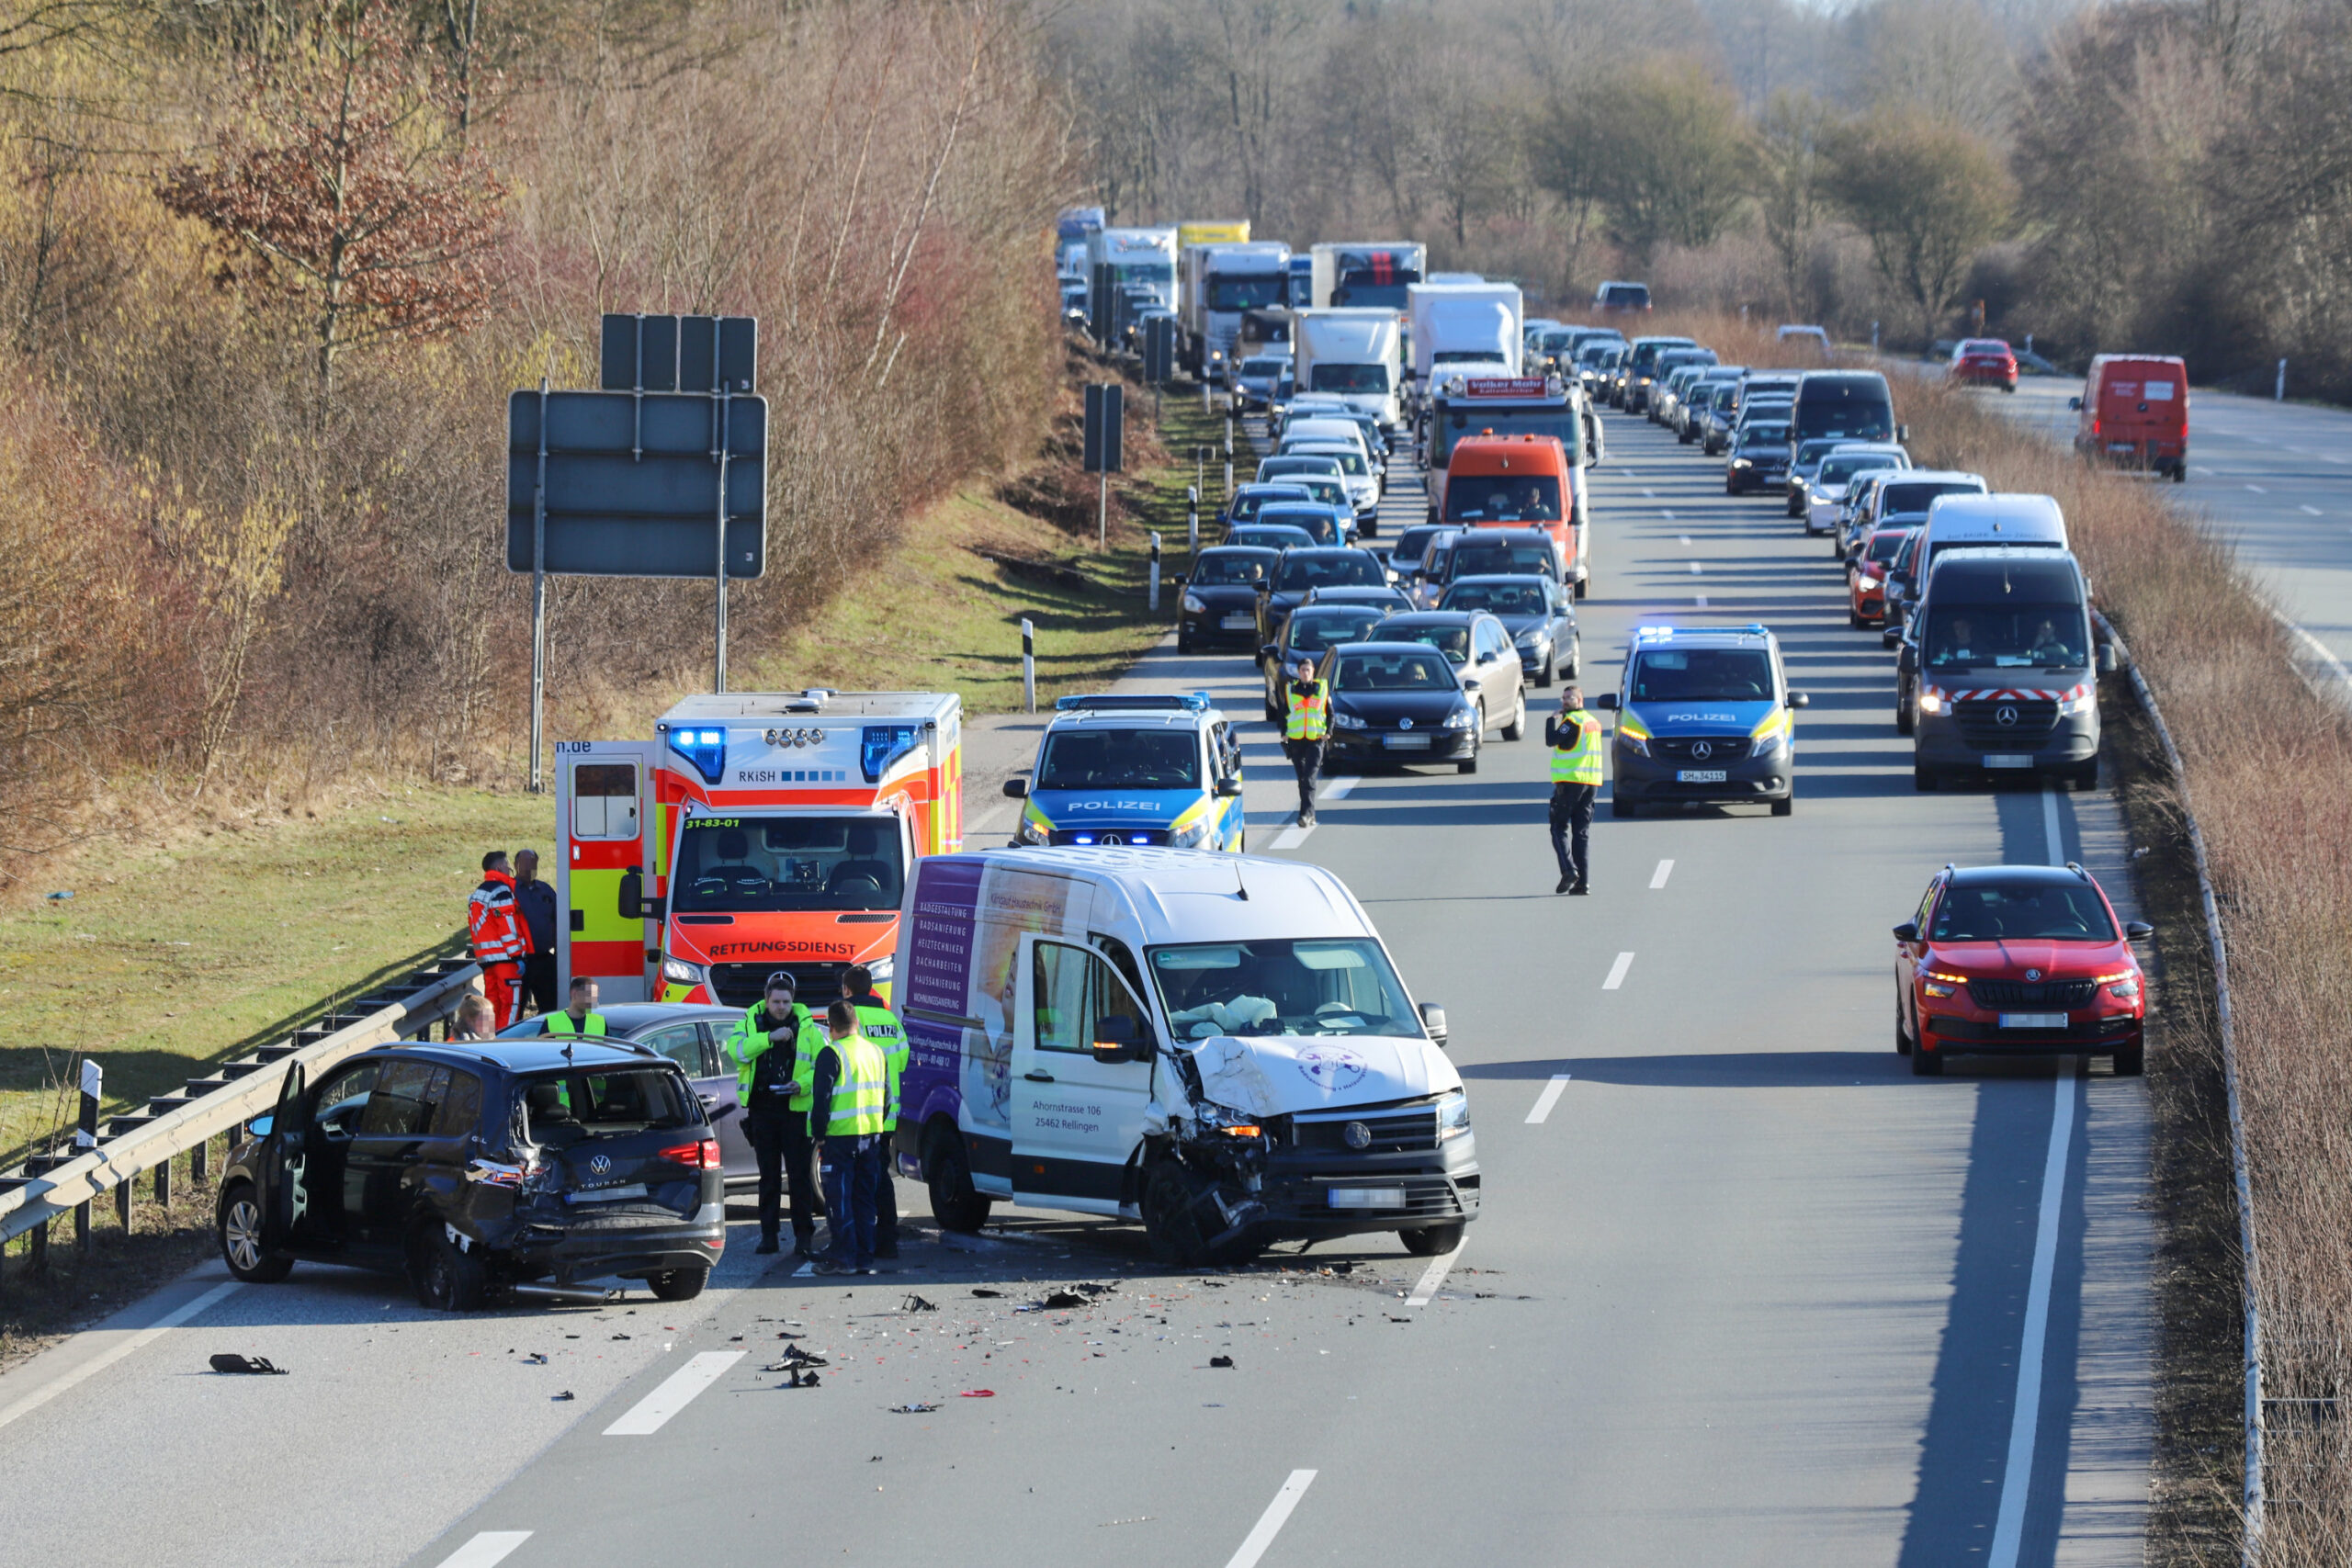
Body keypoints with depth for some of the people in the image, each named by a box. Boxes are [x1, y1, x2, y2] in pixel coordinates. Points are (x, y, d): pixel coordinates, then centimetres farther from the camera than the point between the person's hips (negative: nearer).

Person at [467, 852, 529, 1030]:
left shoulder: (477, 894, 19)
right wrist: (517, 956, -16)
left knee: (492, 1002, 12)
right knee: (510, 1002, -8)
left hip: (485, 957, 9)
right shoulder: (501, 890, -10)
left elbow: (475, 928, 22)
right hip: (505, 956, -9)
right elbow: (507, 927, -16)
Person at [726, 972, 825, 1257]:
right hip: (762, 1108, 2)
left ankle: (804, 1236, -3)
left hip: (796, 1108, -2)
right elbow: (736, 1049, -13)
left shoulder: (806, 1027, 3)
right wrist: (770, 1037, -22)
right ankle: (768, 1235, 14)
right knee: (768, 1177, 8)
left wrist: (802, 1084, -16)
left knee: (800, 1176, -5)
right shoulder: (751, 1022, 5)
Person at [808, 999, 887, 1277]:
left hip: (841, 1136, -6)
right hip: (872, 1135, 6)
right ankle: (865, 1258, 12)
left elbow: (822, 1097, -14)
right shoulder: (876, 1052, 11)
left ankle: (844, 1257, -4)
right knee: (864, 1198, 12)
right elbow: (887, 1095, 17)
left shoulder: (832, 1053, -11)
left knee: (839, 1198, -1)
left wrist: (819, 1135, -6)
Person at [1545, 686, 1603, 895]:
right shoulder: (1593, 722, 16)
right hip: (1591, 782, 7)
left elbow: (1551, 741, -16)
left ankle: (1569, 870, -18)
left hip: (1570, 781, -7)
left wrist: (1552, 720, -2)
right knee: (1582, 832, 7)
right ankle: (1583, 881, 2)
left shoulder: (1572, 721, -9)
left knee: (1560, 828, -1)